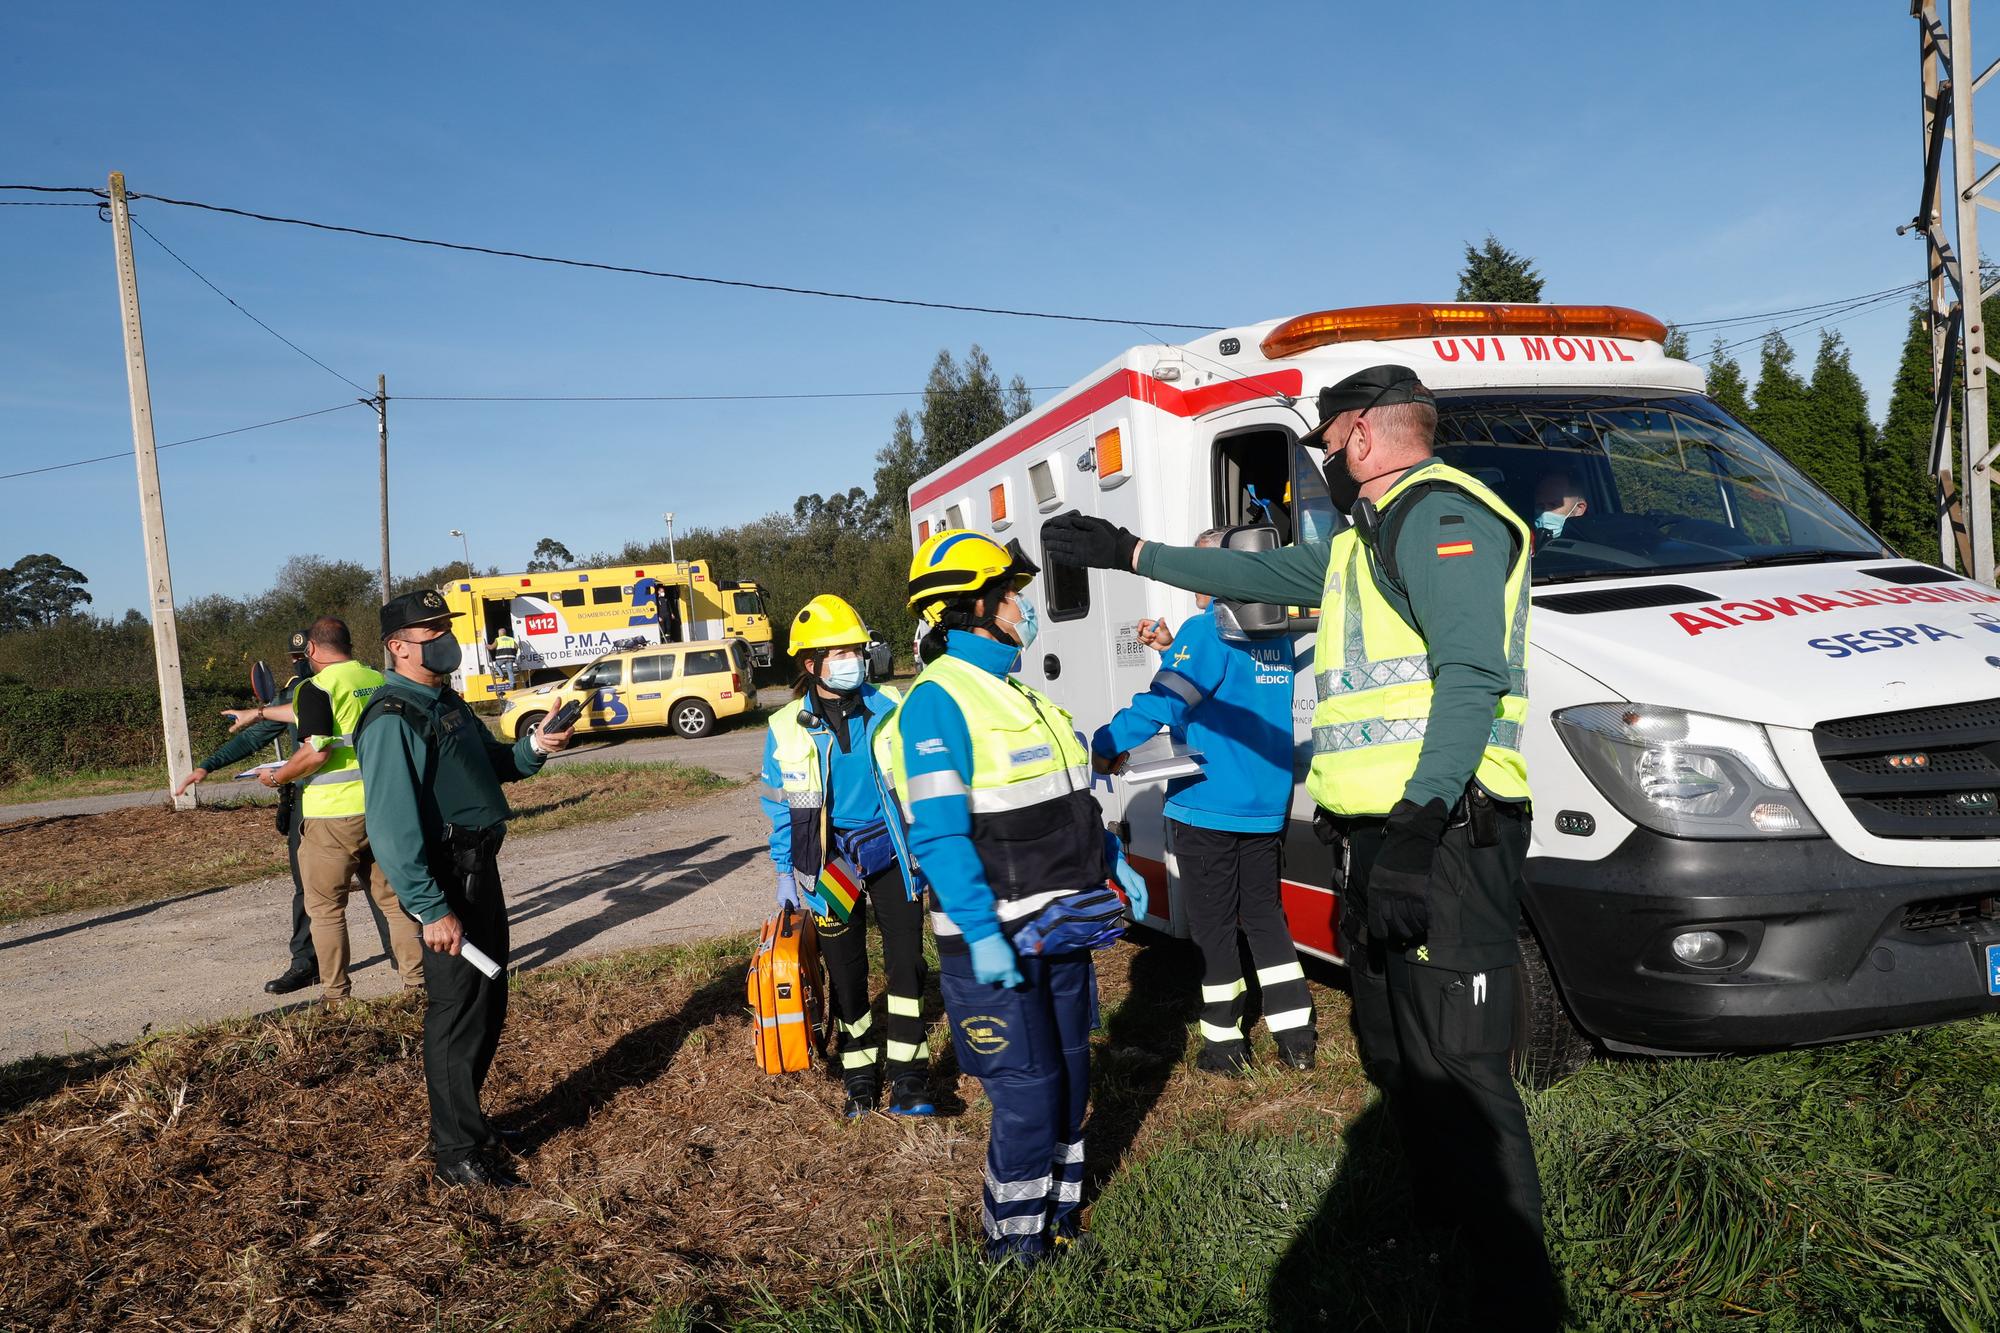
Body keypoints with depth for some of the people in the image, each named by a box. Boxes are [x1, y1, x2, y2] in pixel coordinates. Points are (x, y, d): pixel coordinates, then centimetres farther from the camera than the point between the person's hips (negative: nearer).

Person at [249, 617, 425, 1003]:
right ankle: (416, 980, 15)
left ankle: (337, 996, 11)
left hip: (332, 815, -6)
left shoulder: (317, 687, -11)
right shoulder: (380, 681, 9)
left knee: (325, 907, 8)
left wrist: (277, 777, -3)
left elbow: (317, 752, -20)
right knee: (393, 898, 14)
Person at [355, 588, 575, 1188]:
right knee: (457, 1010, -1)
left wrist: (531, 749, 1)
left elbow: (493, 763, 23)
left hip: (479, 869, 10)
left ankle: (462, 1114, 36)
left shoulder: (445, 702, 12)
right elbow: (392, 827, -24)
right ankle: (458, 1152, 12)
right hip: (445, 881, -10)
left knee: (489, 999, 19)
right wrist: (431, 910, -27)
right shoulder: (392, 721, -19)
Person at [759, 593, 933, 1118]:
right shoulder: (788, 729, -4)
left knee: (906, 963, -1)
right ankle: (859, 1074, 25)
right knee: (845, 972, 9)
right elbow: (780, 806, 7)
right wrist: (785, 872, 7)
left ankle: (908, 1078, 8)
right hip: (831, 861, 0)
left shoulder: (889, 708, -4)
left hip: (891, 852, 0)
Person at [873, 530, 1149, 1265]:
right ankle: (1015, 1247, 18)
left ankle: (1062, 1216, 36)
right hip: (998, 939, -9)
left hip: (1060, 926, 9)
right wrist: (981, 934, -26)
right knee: (1027, 1093, -2)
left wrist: (1116, 864, 17)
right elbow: (939, 836, -23)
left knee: (1070, 1075, 18)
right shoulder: (938, 700, -16)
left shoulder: (1020, 692, 12)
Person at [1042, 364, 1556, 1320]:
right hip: (1386, 836, 11)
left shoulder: (1439, 514, -9)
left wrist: (1417, 828, -30)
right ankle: (1438, 1221, 33)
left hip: (1441, 836, -11)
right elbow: (1261, 574, 35)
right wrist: (1129, 553, 37)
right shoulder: (1370, 537, 25)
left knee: (1456, 1066, -10)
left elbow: (1472, 675, -22)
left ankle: (1519, 1289, 0)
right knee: (1395, 1053, 19)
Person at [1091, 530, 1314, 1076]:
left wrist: (1106, 744, -16)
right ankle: (1296, 1038, 19)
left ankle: (1224, 1042, 14)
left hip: (1207, 806, -7)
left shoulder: (1206, 631, -14)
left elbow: (1166, 699, -22)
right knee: (1265, 915, 18)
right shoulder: (1276, 636, 9)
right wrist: (1172, 649, 18)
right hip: (1267, 806, 7)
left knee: (1212, 924, 5)